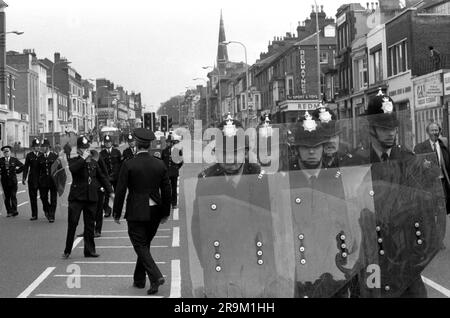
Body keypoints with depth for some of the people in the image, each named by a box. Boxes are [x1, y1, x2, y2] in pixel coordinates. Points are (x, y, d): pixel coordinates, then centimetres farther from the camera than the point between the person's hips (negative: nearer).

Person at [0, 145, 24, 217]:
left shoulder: (14, 160, 3)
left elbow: (22, 166, 10)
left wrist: (16, 171, 3)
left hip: (13, 180, -1)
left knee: (13, 196, -8)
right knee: (7, 197, 4)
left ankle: (14, 211, -8)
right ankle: (9, 212, 9)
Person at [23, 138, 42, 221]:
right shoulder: (29, 155, 5)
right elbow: (26, 167, 4)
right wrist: (24, 178, -4)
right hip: (32, 179, 1)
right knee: (33, 198, 4)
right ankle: (34, 215, 11)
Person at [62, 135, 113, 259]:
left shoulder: (93, 163, 13)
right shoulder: (74, 161, -1)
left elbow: (102, 178, 21)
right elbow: (72, 169, -26)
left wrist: (110, 191, 16)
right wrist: (83, 158, -21)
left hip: (91, 198, 4)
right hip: (77, 197, -4)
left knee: (90, 225, 8)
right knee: (72, 224, -5)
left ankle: (89, 250, 16)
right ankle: (67, 250, 6)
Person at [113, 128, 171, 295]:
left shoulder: (128, 165, -10)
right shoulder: (160, 164, 2)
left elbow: (121, 191, -9)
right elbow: (166, 191, 5)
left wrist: (117, 213, 1)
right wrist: (165, 213, 15)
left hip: (136, 212, -5)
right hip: (154, 212, 5)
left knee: (141, 247, 0)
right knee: (145, 245, 18)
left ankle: (156, 277, -17)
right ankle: (139, 280, 28)